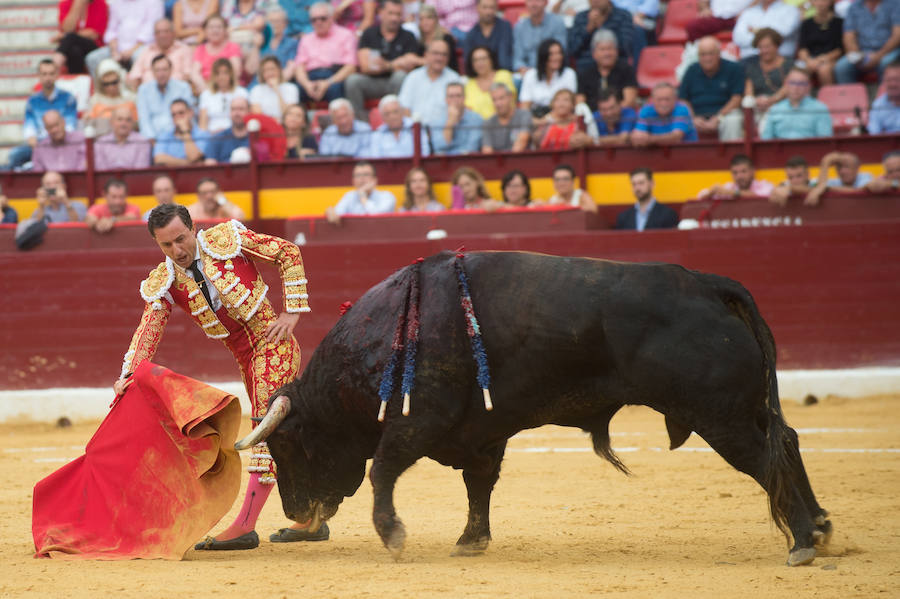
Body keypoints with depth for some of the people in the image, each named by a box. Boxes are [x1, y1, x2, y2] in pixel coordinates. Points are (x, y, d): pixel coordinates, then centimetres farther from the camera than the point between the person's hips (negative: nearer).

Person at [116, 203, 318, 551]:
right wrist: (129, 375, -26)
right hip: (247, 361, 7)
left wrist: (292, 312, -8)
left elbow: (287, 253, -3)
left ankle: (245, 526, -22)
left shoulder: (226, 239, -12)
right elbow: (147, 333, -8)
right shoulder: (163, 285, -2)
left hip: (274, 343, -7)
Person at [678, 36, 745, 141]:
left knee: (733, 121, -36)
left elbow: (737, 99, -3)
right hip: (698, 116, 2)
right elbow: (683, 100, 10)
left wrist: (717, 119, -14)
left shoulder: (733, 69, 4)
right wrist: (694, 119, -9)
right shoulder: (692, 71, 13)